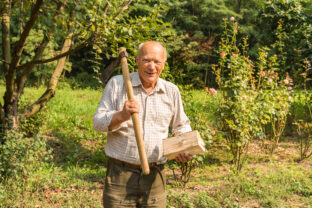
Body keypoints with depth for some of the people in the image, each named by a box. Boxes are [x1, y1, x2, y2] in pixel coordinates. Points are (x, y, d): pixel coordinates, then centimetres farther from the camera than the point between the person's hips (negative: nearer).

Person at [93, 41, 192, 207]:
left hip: (155, 176, 3)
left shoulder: (171, 91, 5)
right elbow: (98, 123, -5)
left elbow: (181, 126, 18)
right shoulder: (117, 83, -3)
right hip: (121, 173, -2)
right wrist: (121, 116, -25)